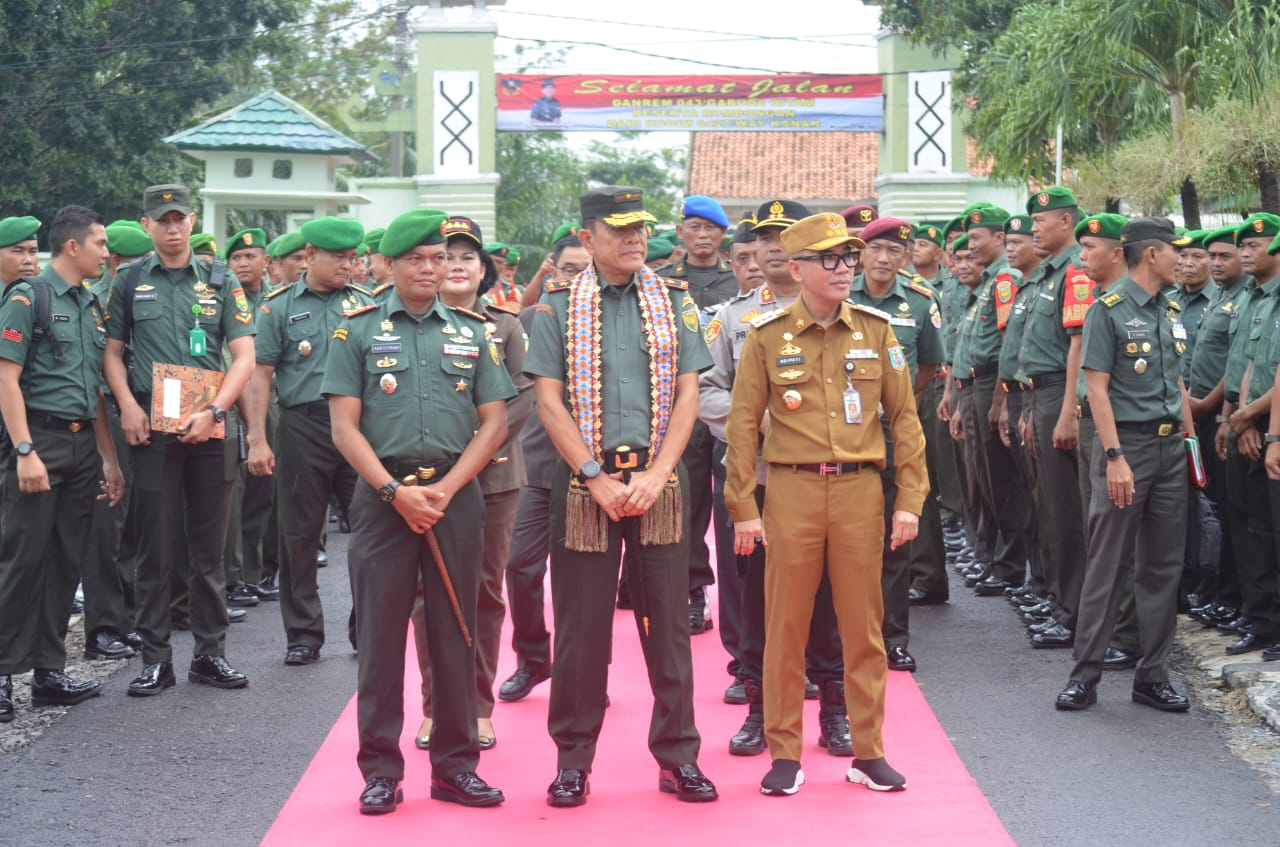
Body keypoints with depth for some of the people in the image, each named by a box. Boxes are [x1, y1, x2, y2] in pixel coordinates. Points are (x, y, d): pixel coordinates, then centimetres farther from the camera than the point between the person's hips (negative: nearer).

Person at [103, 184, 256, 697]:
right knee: (156, 546, 1)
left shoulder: (220, 281, 6)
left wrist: (213, 411, -11)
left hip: (210, 427, 1)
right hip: (153, 426, -1)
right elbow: (112, 352, 9)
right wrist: (128, 407, -8)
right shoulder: (129, 282, 7)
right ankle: (155, 659, 7)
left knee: (210, 547, 6)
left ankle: (211, 654, 14)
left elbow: (244, 356, 1)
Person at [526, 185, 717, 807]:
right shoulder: (558, 307, 2)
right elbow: (549, 402, -2)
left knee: (668, 619, 4)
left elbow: (688, 395, 2)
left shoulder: (674, 303, 7)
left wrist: (654, 476, -9)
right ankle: (573, 760, 13)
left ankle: (677, 756, 13)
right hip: (585, 482, -1)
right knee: (581, 625, 3)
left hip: (658, 483, 1)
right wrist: (598, 480, -10)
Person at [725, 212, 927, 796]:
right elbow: (743, 424, 1)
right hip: (792, 491, -1)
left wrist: (910, 500, 0)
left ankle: (868, 752, 16)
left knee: (864, 627, 6)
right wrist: (743, 509, -3)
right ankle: (784, 754, 12)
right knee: (785, 627, 3)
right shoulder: (767, 336, 0)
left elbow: (904, 417, 6)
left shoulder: (876, 331, 5)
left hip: (860, 491, 2)